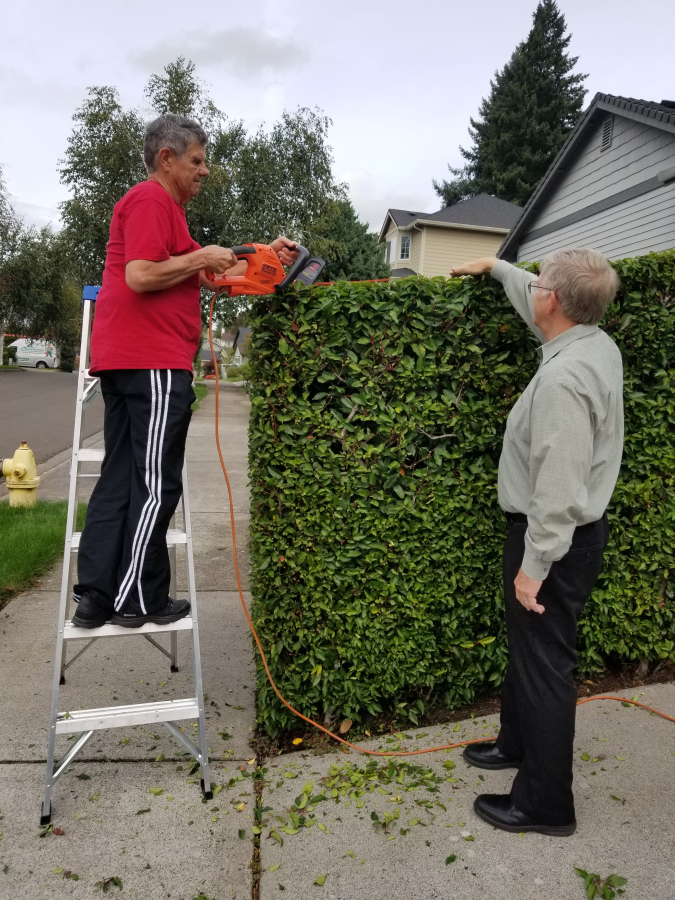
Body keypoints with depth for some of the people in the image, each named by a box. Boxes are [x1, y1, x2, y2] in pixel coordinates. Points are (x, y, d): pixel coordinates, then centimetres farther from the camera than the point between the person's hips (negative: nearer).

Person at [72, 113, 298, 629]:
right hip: (154, 361, -10)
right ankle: (139, 601, 5)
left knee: (120, 479, 9)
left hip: (125, 362, 10)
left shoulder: (161, 205, 28)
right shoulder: (152, 200, -6)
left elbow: (205, 279, 27)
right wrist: (202, 256, -9)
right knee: (157, 485, -4)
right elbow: (140, 276, -19)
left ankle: (95, 597, 12)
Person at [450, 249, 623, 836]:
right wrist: (496, 267, 35)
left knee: (544, 660, 2)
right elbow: (544, 309, 24)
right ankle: (519, 743, 42)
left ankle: (545, 804, 19)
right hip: (576, 529, 10)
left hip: (555, 539, -10)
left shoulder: (563, 376, -27)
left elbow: (560, 486, -29)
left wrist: (535, 563, -22)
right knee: (527, 644, 23)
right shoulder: (598, 343, 2)